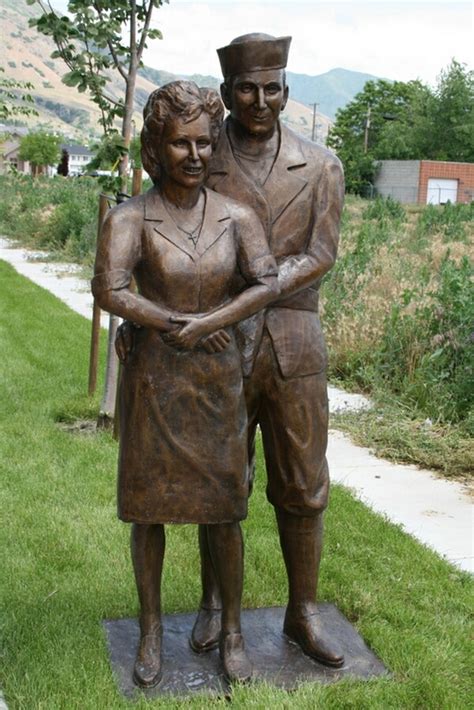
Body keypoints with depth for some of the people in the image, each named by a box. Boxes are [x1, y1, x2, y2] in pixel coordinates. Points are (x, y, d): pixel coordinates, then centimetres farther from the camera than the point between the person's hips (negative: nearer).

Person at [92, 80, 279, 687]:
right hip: (153, 380, -1)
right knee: (148, 508, 9)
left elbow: (267, 284, -10)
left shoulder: (236, 216, 1)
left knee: (223, 510, 8)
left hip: (218, 379, 2)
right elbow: (109, 290, -22)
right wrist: (176, 324, -18)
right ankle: (151, 631, 28)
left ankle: (232, 631, 27)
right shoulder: (130, 218, -7)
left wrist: (203, 323, -19)